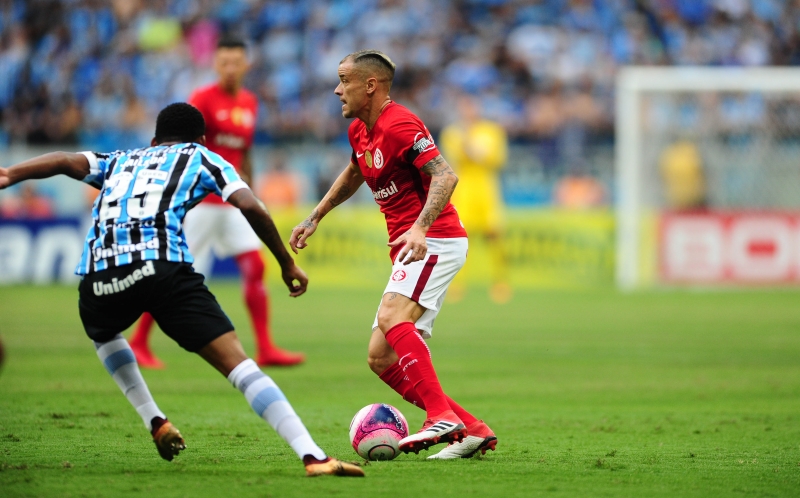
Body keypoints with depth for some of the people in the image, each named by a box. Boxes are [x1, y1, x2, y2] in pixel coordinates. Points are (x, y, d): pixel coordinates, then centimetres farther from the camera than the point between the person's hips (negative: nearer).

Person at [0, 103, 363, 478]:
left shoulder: (120, 161, 35)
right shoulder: (201, 157, 27)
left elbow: (67, 162, 16)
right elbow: (250, 207, 12)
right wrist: (287, 263, 20)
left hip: (97, 276, 3)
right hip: (161, 265, -3)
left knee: (102, 333, 39)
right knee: (238, 362, -5)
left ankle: (155, 423, 28)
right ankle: (313, 457, -18)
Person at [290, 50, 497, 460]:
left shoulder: (399, 126, -15)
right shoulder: (360, 131, 15)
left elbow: (445, 176, -25)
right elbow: (353, 174, 36)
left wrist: (420, 229, -37)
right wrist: (314, 218, 35)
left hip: (434, 241, -10)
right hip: (409, 247, 10)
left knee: (392, 317, -32)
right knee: (381, 358, 2)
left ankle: (442, 418, -36)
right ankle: (471, 431, 1)